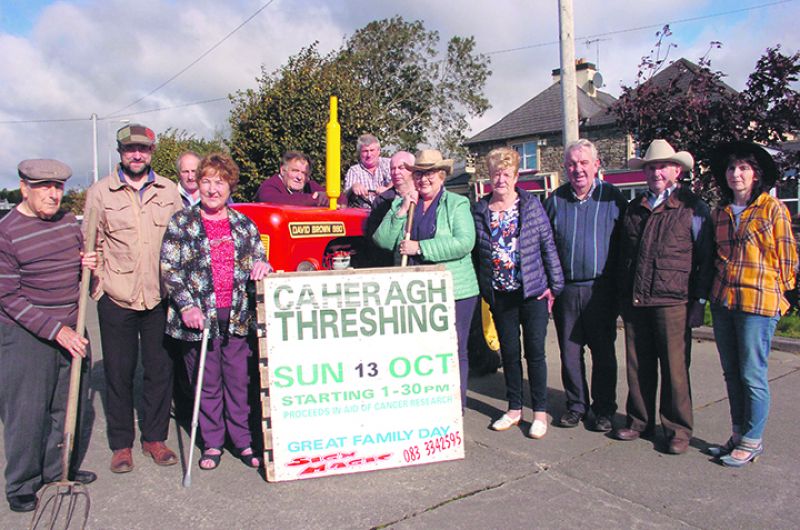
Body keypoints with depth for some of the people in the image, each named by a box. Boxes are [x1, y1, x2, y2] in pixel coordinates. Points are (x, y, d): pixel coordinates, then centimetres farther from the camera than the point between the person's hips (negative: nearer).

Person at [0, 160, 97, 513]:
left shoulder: (69, 222, 5)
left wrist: (86, 264, -3)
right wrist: (56, 330, -21)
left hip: (70, 330, 6)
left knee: (69, 404, 15)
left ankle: (59, 468, 34)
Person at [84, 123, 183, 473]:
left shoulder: (169, 191, 7)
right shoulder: (100, 192, 2)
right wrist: (90, 265, -12)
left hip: (159, 296, 2)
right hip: (116, 298, -1)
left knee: (160, 369, 9)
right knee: (119, 372, 8)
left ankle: (155, 437, 25)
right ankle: (121, 443, 23)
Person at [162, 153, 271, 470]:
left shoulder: (243, 224, 10)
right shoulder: (181, 223, 2)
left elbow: (258, 259, 17)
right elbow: (169, 269, -2)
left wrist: (261, 265, -8)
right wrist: (187, 306, -13)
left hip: (237, 316, 2)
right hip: (200, 316, -2)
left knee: (239, 381, 7)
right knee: (207, 384, 8)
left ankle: (243, 440, 20)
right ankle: (212, 444, 23)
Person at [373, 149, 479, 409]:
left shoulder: (457, 204, -1)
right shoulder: (401, 203, 10)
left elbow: (464, 242, -16)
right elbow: (382, 240, 0)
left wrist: (420, 247, -18)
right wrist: (401, 211, -11)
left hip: (454, 292, -3)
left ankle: (456, 407, 20)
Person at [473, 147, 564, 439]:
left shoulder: (531, 205, -1)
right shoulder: (479, 210, 3)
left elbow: (548, 245, 0)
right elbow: (475, 250, 6)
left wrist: (554, 285, -4)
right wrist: (484, 289, 3)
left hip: (533, 291, -2)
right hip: (500, 294, 2)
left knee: (535, 352, 3)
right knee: (509, 352, 11)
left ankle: (540, 412, 16)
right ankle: (514, 409, 25)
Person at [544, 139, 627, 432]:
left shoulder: (613, 197, 0)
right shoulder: (555, 200, 5)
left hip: (600, 290, -2)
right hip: (565, 290, 2)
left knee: (603, 352, 7)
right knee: (569, 351, 10)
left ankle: (604, 409, 22)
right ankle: (576, 405, 26)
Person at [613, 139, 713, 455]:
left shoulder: (693, 208, 3)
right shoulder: (633, 208, 16)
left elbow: (704, 259, 3)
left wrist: (698, 301, -3)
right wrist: (621, 294, 14)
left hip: (672, 302, -4)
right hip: (634, 302, 4)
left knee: (675, 369, 2)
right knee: (638, 366, 11)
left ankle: (678, 430, 17)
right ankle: (640, 421, 25)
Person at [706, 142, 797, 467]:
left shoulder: (772, 209, -4)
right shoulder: (719, 213, 12)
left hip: (758, 302, -6)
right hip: (722, 302, 6)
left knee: (752, 376, 0)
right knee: (732, 374, 13)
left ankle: (752, 441, 13)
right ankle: (738, 434, 25)